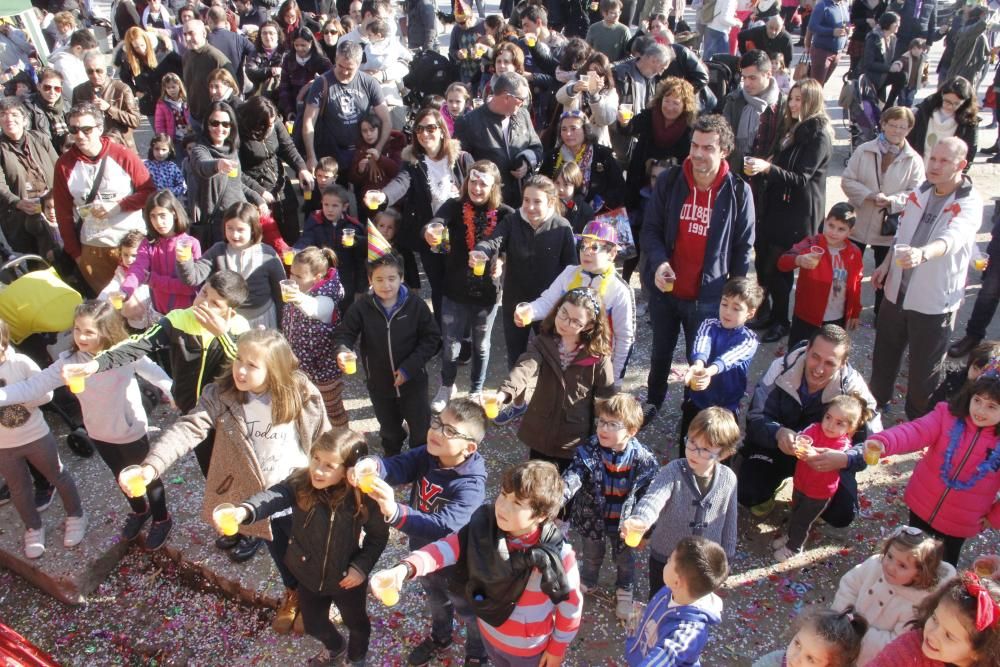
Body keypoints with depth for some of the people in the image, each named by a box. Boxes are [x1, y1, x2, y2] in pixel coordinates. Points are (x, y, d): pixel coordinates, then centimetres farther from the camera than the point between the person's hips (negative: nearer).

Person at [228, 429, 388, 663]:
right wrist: (244, 511, -61)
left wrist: (361, 566, -21)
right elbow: (274, 496, -43)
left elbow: (378, 535, -13)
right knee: (313, 624, 28)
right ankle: (335, 648, 63)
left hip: (346, 577, -2)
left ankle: (356, 658, 60)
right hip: (307, 575, 3)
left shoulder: (364, 497, -28)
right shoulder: (300, 482, -24)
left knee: (356, 622, 26)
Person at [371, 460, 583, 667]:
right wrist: (404, 569, -47)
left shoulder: (558, 554, -33)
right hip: (489, 633, 4)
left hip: (528, 649, -4)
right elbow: (448, 547, -30)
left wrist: (558, 648, -7)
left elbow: (571, 603, -20)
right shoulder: (485, 528, -22)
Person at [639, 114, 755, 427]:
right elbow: (650, 228, -1)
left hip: (708, 295, -2)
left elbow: (743, 248, -3)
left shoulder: (738, 192, -10)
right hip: (665, 288, 3)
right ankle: (653, 401, 46)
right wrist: (659, 261, -19)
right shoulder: (669, 181, -7)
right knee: (661, 351, 22)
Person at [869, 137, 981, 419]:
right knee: (884, 354, 20)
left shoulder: (969, 204, -17)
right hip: (897, 291, 6)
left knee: (925, 368, 7)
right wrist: (886, 264, 14)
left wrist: (923, 254, -56)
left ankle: (919, 421, 28)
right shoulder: (919, 193, 4)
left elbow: (951, 239, -37)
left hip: (934, 302, -5)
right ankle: (876, 401, 43)